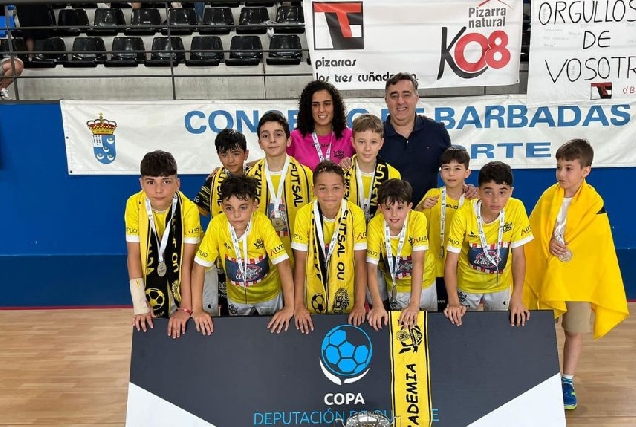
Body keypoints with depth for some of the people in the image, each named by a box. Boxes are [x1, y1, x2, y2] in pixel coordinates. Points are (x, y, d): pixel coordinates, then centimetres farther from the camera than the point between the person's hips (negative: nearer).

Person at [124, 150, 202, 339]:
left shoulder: (189, 209, -25)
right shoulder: (134, 205, -20)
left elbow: (187, 260, -23)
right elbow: (134, 255, -17)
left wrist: (186, 307, -26)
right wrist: (140, 305, -20)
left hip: (182, 281, -1)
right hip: (151, 283, 1)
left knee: (181, 328, 6)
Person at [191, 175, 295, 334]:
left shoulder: (262, 223, -28)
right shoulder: (216, 225, -24)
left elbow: (282, 262, -29)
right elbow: (200, 265, -19)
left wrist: (289, 307, -36)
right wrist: (197, 309, -25)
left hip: (269, 293, -1)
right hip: (237, 296, 1)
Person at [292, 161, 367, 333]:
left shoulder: (355, 214, -13)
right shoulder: (304, 215, -13)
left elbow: (360, 261, -9)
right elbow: (300, 262, -9)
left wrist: (360, 305, -13)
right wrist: (299, 305, -14)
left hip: (347, 300, 0)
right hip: (313, 301, 0)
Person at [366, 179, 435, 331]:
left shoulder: (418, 219, -28)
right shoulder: (375, 225, -25)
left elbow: (418, 261, -34)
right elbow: (371, 267, -26)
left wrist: (414, 304, -42)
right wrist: (378, 306, -39)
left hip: (423, 282, 0)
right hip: (395, 285, 0)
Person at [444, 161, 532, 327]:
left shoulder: (516, 209, -22)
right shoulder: (463, 214, -27)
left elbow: (518, 256, -13)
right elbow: (451, 262, -23)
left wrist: (517, 297, -23)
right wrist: (453, 301, -36)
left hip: (500, 285, 2)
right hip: (467, 284, -1)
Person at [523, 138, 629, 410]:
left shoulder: (594, 203, -10)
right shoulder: (547, 197, -3)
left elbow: (601, 248, -9)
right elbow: (532, 233, 2)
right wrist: (549, 244, -14)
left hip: (579, 279, -2)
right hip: (546, 276, 2)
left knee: (575, 332, 7)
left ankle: (567, 382, 23)